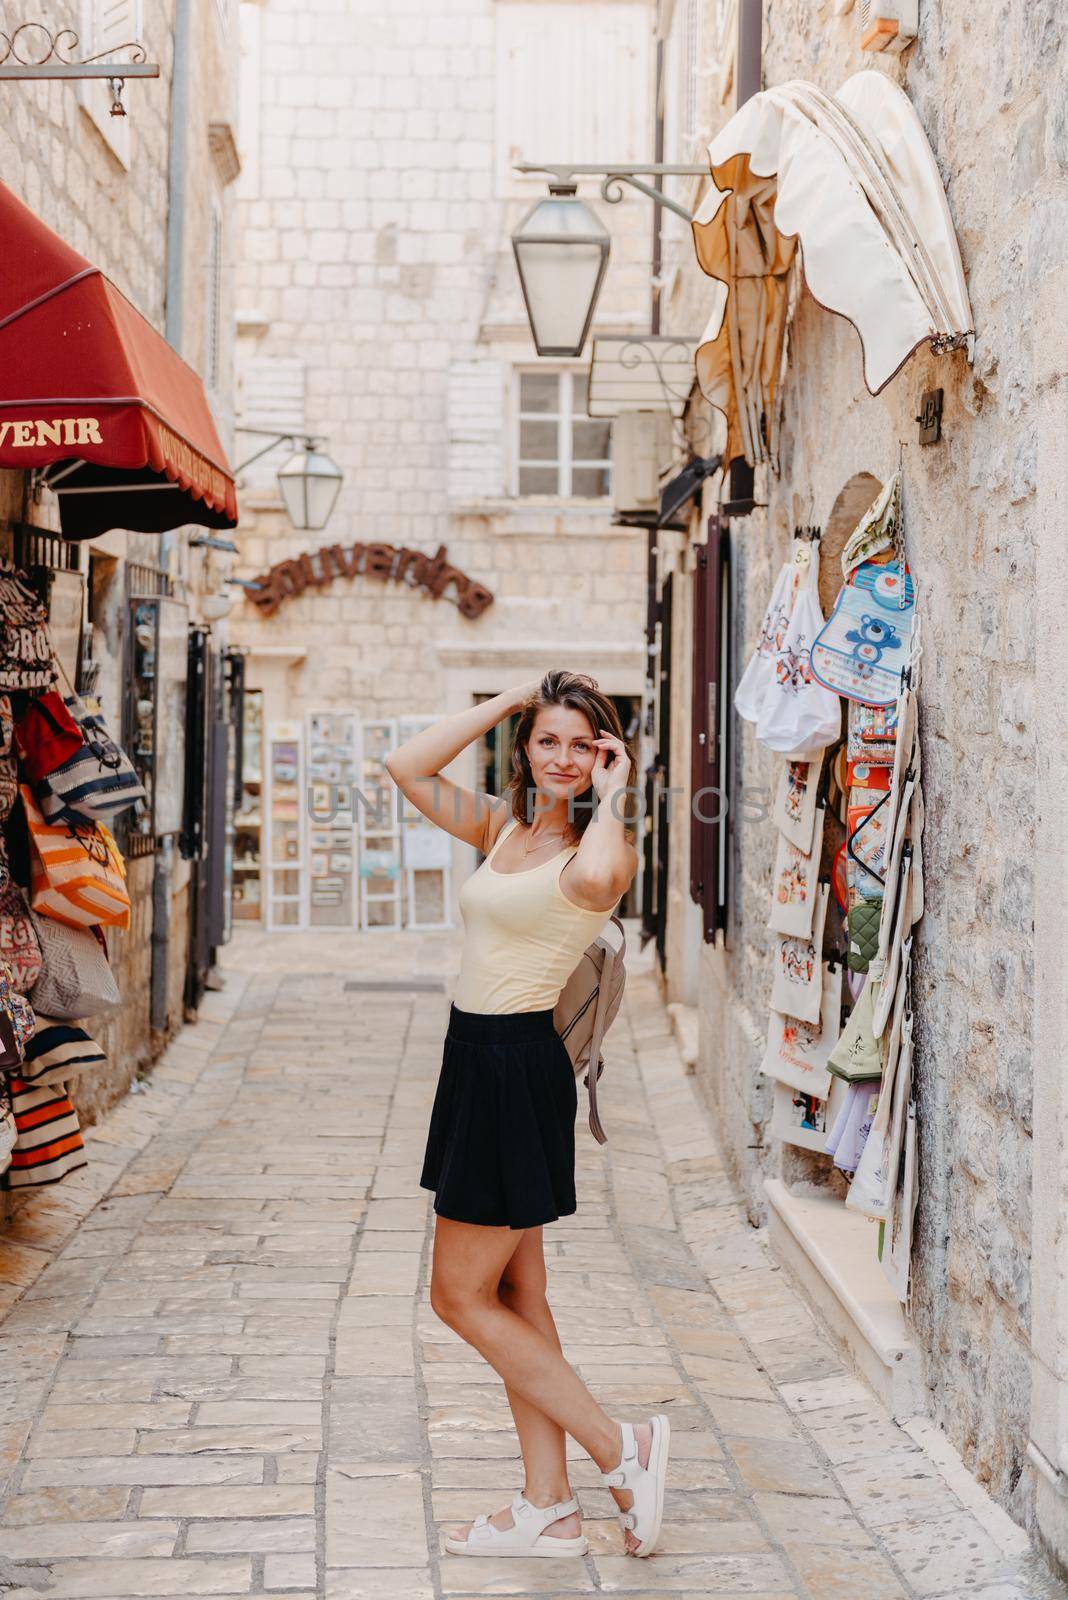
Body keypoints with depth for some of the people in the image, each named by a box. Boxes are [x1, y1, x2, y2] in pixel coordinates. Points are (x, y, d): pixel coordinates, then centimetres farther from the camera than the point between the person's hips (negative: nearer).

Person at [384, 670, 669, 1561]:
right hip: (478, 1057, 9)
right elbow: (408, 767, 8)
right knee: (514, 1296, 11)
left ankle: (622, 1451, 7)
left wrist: (610, 797, -20)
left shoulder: (602, 848, -13)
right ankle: (548, 1510, 19)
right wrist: (508, 702, 5)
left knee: (462, 1297, -1)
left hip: (520, 1068, -9)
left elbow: (599, 877, -38)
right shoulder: (505, 826, 10)